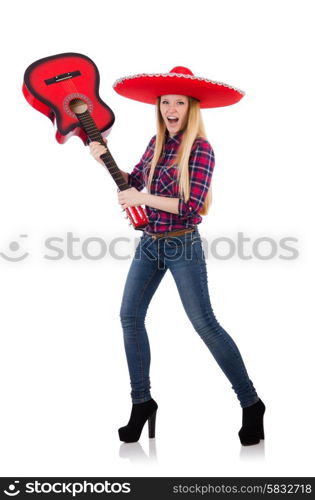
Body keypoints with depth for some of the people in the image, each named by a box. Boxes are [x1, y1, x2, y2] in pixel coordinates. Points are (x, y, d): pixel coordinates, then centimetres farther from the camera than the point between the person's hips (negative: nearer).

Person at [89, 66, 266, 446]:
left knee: (204, 323, -6)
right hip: (149, 243, 7)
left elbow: (191, 206, -20)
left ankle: (251, 404, 7)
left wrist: (143, 199, -19)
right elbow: (134, 182, 17)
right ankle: (142, 402, 16)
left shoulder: (200, 149, -13)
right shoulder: (157, 142, 7)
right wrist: (104, 158, 5)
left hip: (182, 247, -7)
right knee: (130, 316, 4)